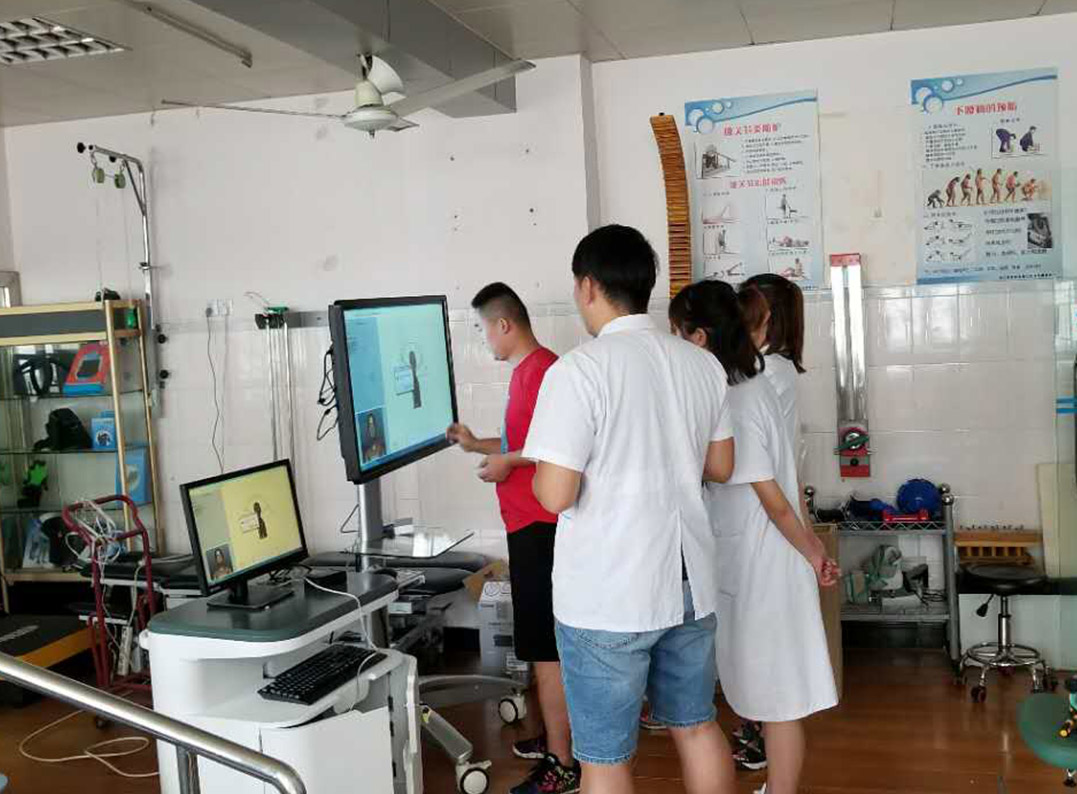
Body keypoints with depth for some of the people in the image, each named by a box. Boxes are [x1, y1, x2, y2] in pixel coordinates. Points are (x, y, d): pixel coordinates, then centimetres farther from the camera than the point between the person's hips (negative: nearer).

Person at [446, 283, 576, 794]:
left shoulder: (541, 370, -16)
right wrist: (478, 445, 27)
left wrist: (508, 462, -17)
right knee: (543, 642, 18)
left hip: (539, 527, -11)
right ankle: (555, 736, 30)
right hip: (529, 524, 11)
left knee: (546, 647, -5)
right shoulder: (525, 370, 15)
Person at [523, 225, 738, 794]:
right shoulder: (703, 364, 3)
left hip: (607, 598, -6)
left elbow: (555, 495, -19)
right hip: (689, 584, 6)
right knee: (696, 727, 22)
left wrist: (538, 469, 2)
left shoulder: (578, 370, -17)